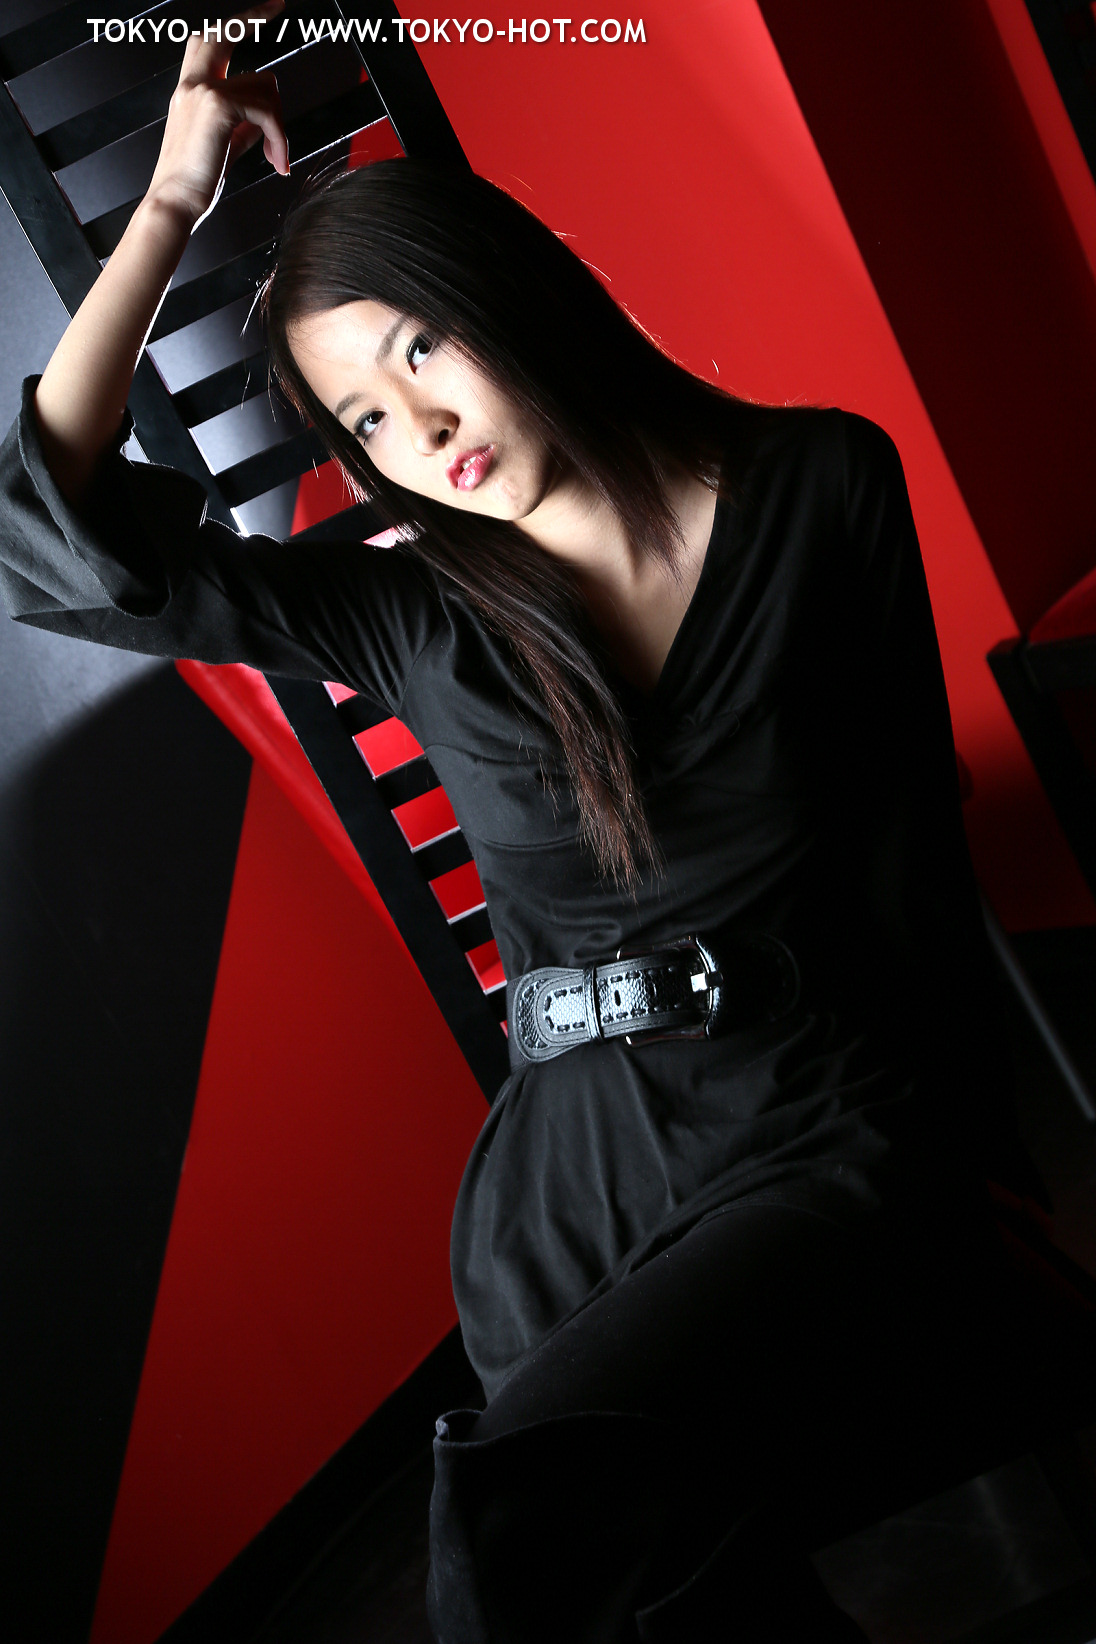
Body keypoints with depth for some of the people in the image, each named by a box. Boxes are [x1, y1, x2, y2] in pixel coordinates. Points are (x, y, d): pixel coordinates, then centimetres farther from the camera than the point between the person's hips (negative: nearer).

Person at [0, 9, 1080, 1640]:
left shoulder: (825, 487, 4)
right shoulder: (418, 613, 6)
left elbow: (912, 809, 10)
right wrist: (174, 199, 5)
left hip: (836, 1143, -2)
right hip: (575, 1183, 2)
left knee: (517, 1507, -25)